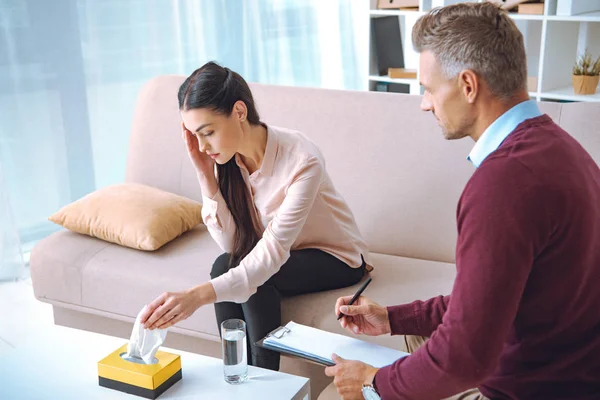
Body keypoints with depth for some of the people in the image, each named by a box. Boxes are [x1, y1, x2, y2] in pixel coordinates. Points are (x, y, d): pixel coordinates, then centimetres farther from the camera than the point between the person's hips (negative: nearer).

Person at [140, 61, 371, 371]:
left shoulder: (302, 159, -31)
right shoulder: (226, 157, -13)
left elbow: (273, 252, -38)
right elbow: (232, 245, -13)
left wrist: (199, 295, -50)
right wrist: (205, 176, -24)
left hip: (335, 257, -5)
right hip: (280, 254, 5)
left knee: (253, 280, -29)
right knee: (226, 266, -25)